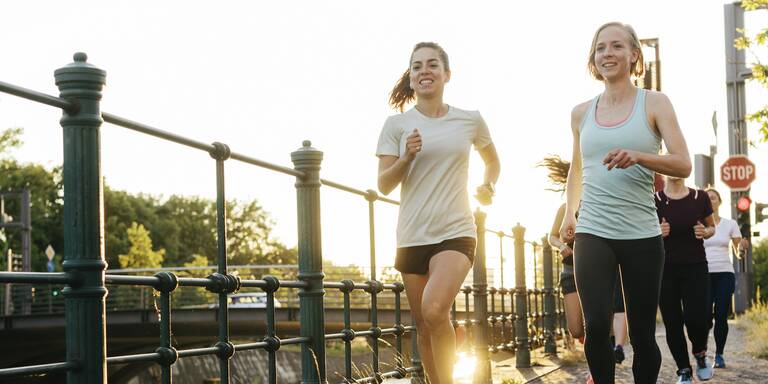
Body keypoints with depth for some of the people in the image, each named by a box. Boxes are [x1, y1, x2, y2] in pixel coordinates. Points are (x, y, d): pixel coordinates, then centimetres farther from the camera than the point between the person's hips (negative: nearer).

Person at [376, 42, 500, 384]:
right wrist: (406, 157, -17)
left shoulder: (470, 121, 3)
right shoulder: (397, 125, 2)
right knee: (424, 328, 7)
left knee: (434, 310, -26)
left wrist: (488, 185, 2)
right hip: (412, 237, 2)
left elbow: (492, 161, 22)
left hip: (455, 233, -2)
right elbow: (384, 185, 0)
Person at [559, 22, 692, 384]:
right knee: (596, 326, -16)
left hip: (642, 236, -1)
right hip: (592, 234, 1)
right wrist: (569, 214, 22)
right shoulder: (582, 113, 9)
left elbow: (683, 165, -8)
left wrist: (638, 156, -24)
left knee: (642, 333, 4)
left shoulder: (654, 103, 1)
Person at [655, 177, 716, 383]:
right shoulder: (654, 200, -3)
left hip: (696, 267, 0)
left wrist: (705, 232, -9)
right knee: (672, 322, 1)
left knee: (697, 318, -13)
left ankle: (700, 354, 20)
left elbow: (712, 227, 15)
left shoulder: (700, 197, 0)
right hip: (665, 269, 0)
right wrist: (657, 232, -15)